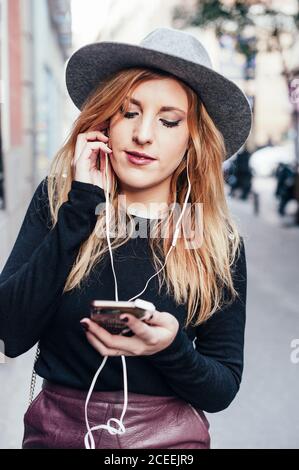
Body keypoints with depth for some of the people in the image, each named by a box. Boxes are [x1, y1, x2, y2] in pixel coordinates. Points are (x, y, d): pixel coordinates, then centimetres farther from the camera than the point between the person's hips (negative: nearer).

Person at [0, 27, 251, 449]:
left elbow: (221, 391, -5)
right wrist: (82, 208, -21)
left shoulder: (219, 242, -8)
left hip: (168, 436, 0)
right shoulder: (58, 201, -8)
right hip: (55, 429, 1)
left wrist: (172, 348, -25)